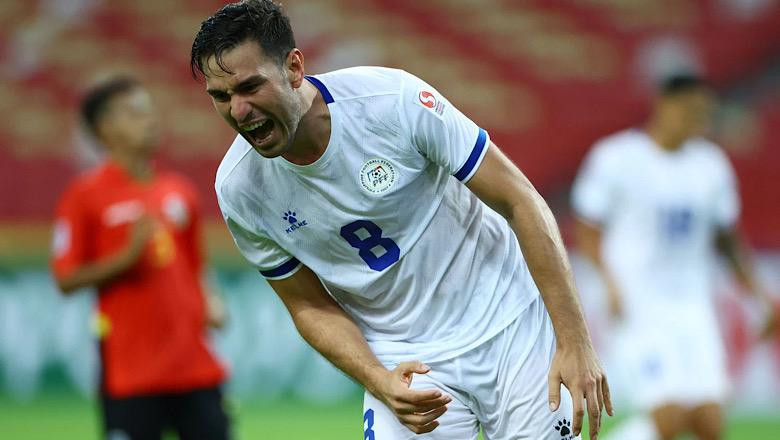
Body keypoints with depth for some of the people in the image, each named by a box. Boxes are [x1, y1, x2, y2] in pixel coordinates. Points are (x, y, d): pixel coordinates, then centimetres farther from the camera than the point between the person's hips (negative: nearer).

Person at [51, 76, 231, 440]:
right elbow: (66, 280, -6)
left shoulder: (180, 191, 12)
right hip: (130, 367, -5)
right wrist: (127, 256, -18)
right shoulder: (85, 194, -4)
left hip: (194, 365, 5)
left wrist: (208, 305, 3)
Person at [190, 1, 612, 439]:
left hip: (509, 325, -2)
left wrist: (574, 341, -19)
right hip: (400, 357, 2)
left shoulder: (394, 99, -21)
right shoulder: (239, 190, -11)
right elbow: (311, 307, 1)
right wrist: (381, 384, -18)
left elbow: (521, 202, -15)